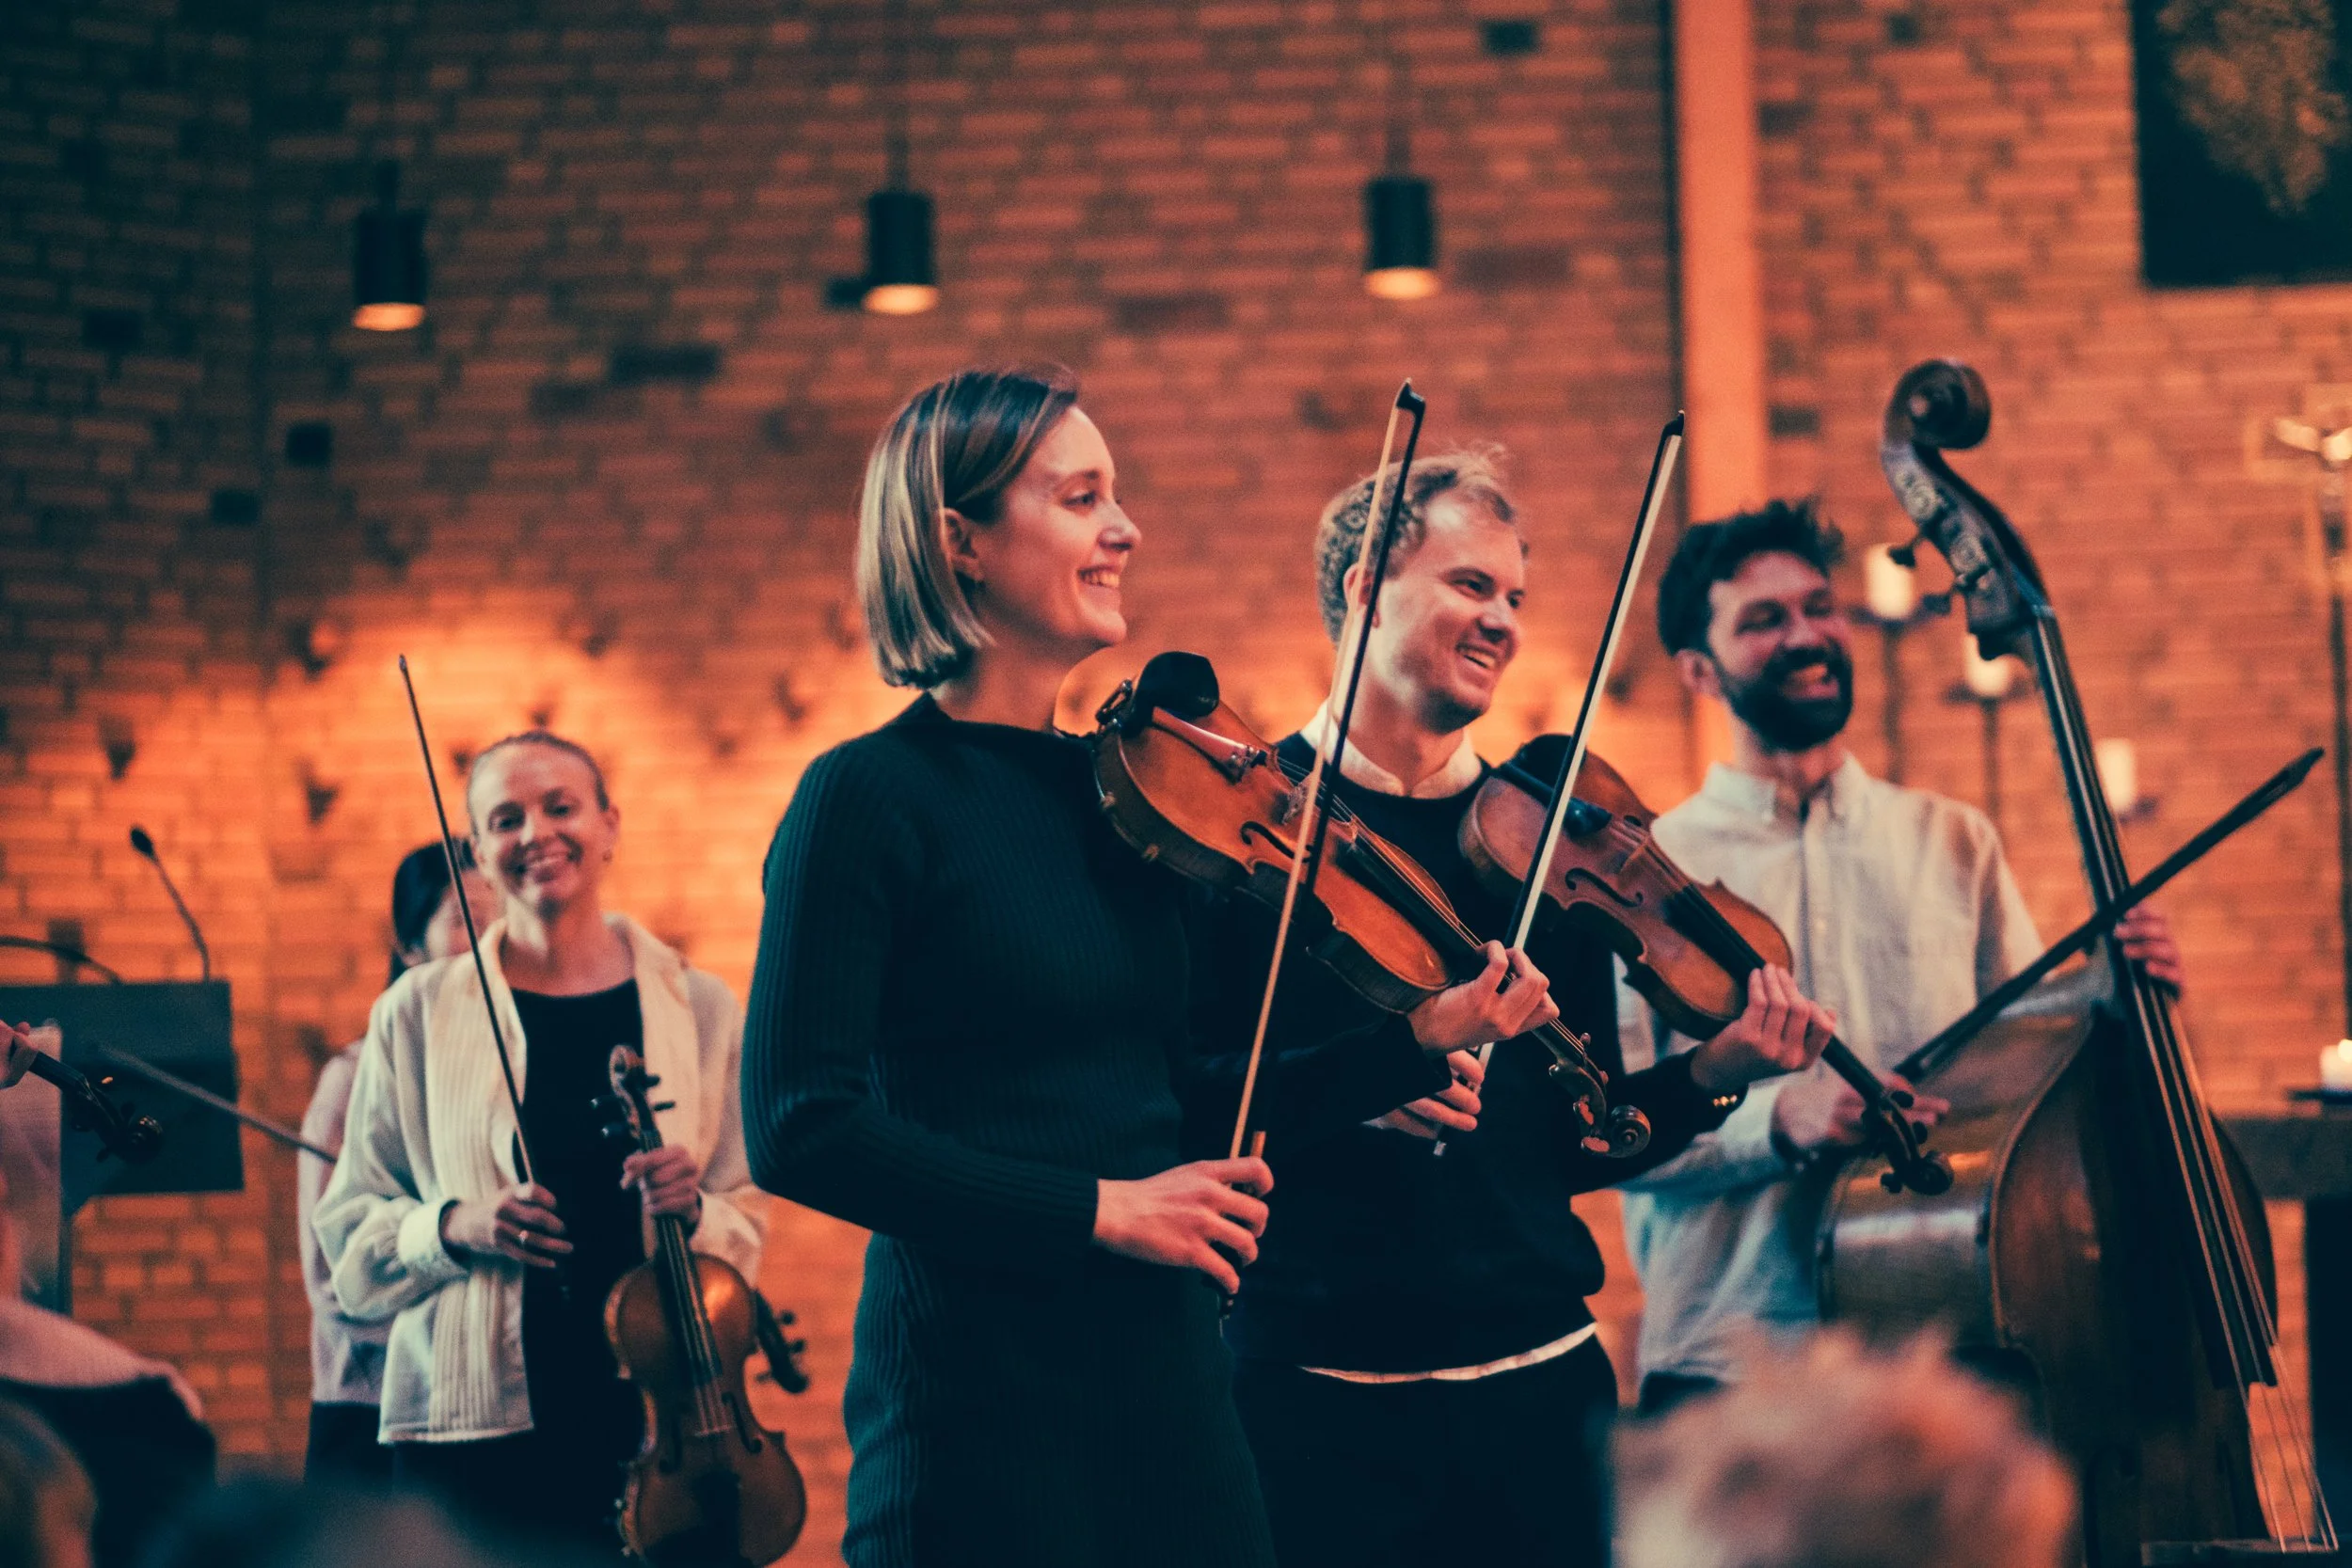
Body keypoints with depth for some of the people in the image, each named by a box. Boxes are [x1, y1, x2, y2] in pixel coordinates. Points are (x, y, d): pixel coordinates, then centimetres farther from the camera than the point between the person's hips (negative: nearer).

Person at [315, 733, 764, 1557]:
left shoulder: (697, 1009, 8)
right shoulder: (420, 1012, 4)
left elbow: (745, 1224, 10)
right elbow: (350, 1230, 8)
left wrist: (695, 1210, -11)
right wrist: (450, 1227, -11)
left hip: (651, 1419, 1)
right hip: (472, 1424, -1)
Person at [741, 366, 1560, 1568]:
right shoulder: (870, 802, -9)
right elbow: (799, 1129, -16)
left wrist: (1420, 1040, 2)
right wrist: (1097, 1209, -17)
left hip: (1171, 1379, 6)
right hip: (978, 1393, -6)